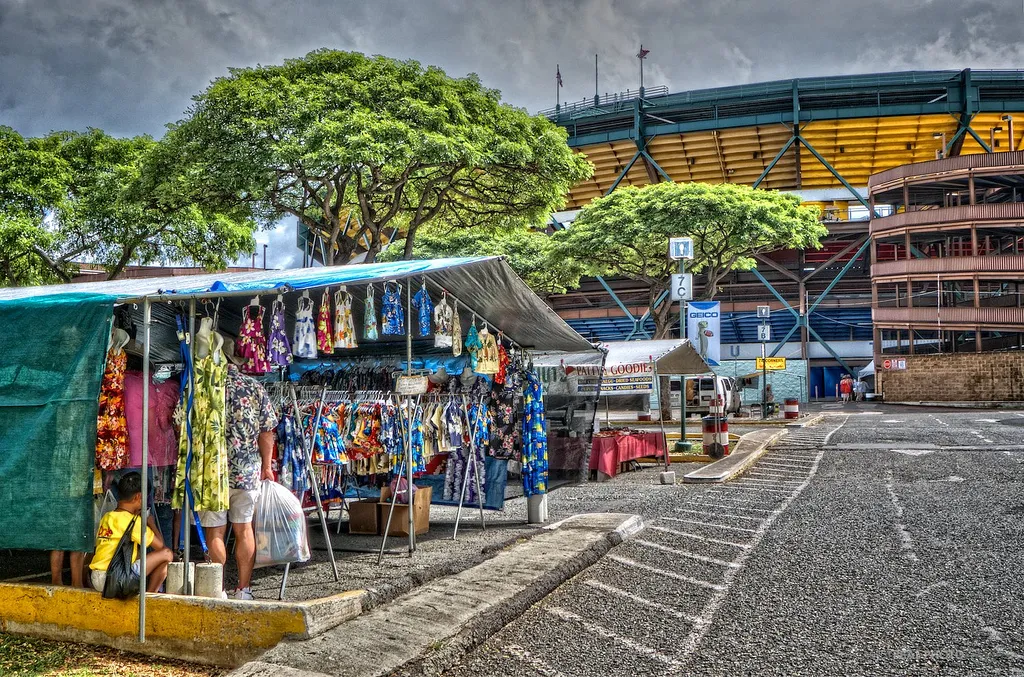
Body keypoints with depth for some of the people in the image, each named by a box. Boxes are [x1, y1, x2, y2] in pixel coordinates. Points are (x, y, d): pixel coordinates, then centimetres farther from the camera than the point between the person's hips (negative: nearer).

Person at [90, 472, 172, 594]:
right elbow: (160, 545, -6)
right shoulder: (132, 521, -10)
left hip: (97, 581, 9)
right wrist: (151, 523, 11)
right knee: (166, 554, -4)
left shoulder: (107, 517, 12)